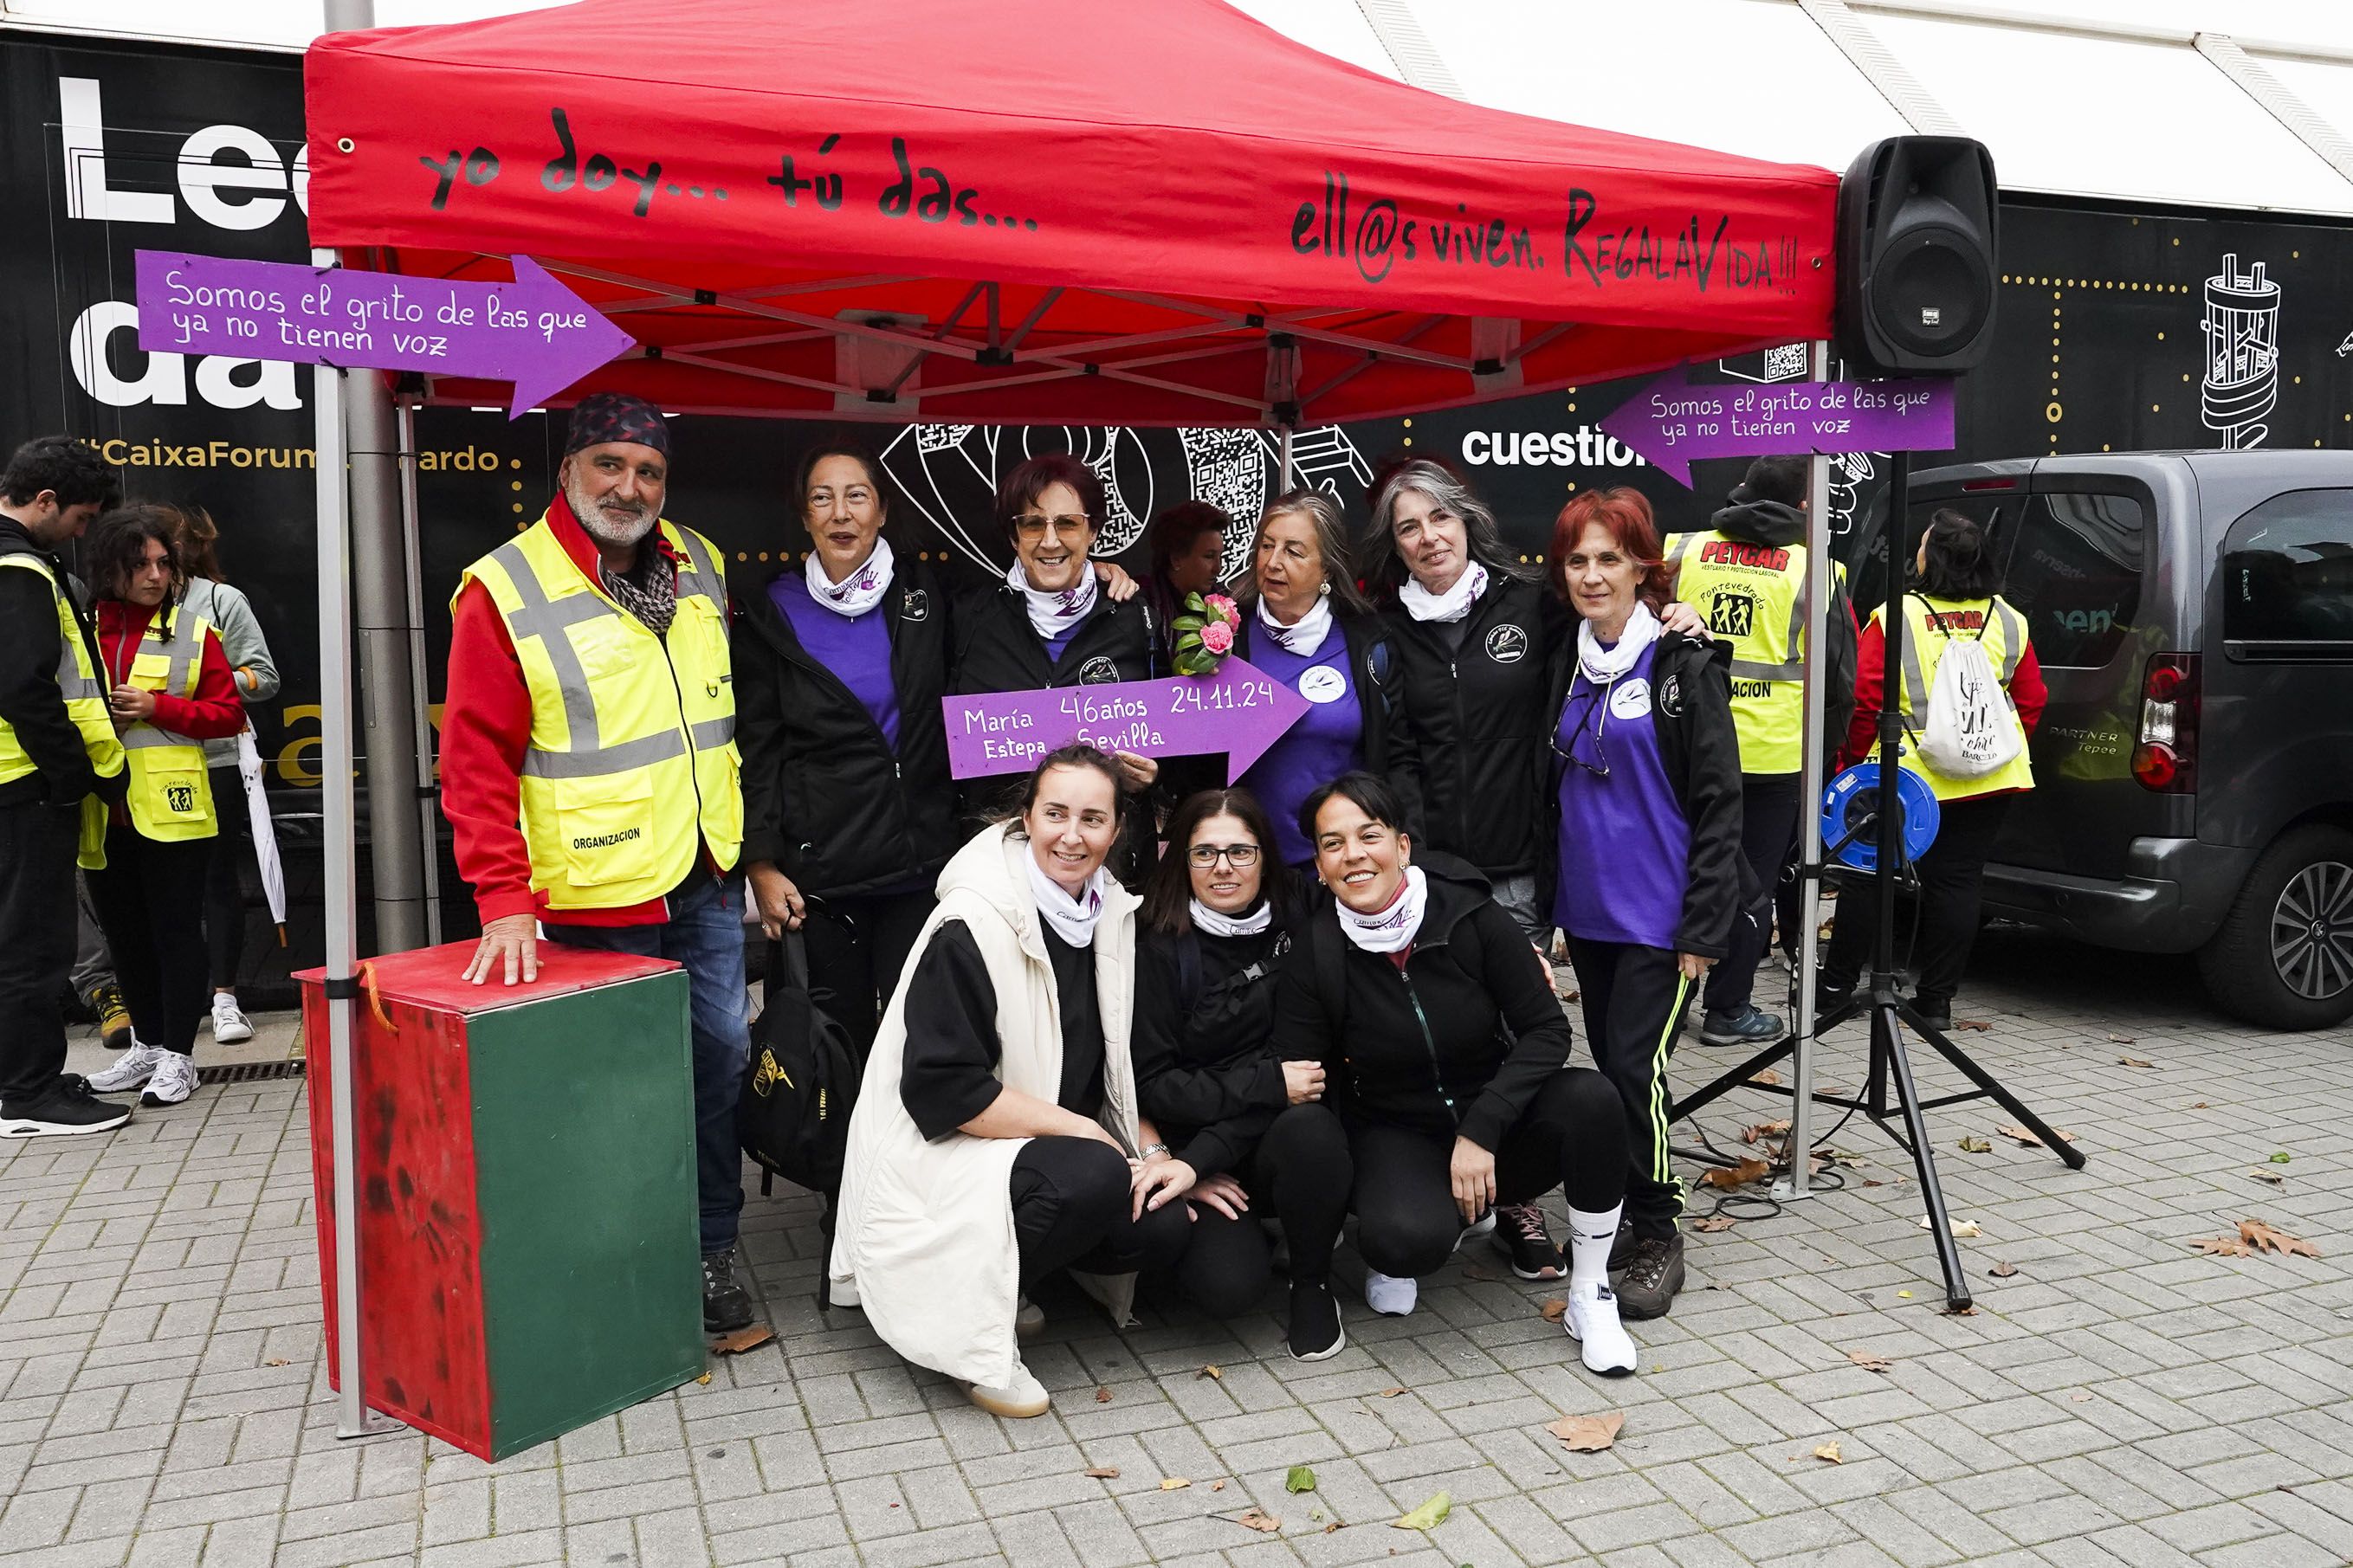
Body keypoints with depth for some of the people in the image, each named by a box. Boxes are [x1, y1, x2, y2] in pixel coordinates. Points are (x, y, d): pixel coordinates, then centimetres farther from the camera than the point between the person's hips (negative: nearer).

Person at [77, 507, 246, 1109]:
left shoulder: (192, 630, 1)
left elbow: (228, 713, -1)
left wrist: (158, 707, -14)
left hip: (171, 809, -3)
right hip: (101, 808, 3)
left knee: (175, 930, 2)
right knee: (123, 933, 14)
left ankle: (177, 1055, 10)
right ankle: (146, 1044, 28)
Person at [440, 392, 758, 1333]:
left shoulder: (700, 568, 9)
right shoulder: (504, 591, -9)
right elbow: (476, 758, -11)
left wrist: (752, 848, 18)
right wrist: (505, 899, -18)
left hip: (707, 883, 6)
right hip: (595, 901, -5)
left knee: (720, 1058, 10)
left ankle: (710, 1249, 26)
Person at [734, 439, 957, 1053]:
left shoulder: (923, 593, 8)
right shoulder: (770, 612, 3)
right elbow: (756, 750, 3)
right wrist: (760, 864, -5)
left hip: (922, 863, 2)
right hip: (817, 872, -1)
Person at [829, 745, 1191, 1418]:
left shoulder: (1113, 913, 2)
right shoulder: (969, 928, -19)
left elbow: (1126, 1060, 11)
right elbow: (944, 1091, -22)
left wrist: (1153, 1149, -5)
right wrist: (1082, 1130, -20)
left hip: (1051, 1146, 8)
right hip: (942, 1157, -7)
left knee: (1165, 1224, -15)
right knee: (1097, 1178, -32)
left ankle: (1008, 1272, 9)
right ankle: (968, 1312, -9)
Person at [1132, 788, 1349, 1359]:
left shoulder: (1294, 931, 0)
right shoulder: (1162, 951, -8)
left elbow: (1297, 1059, -5)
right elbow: (1152, 1084, -9)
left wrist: (1199, 1159, -17)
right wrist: (1269, 1083, -20)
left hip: (1277, 1131, 2)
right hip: (1191, 1137, -2)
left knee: (1313, 1134, -33)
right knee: (1229, 1287, -26)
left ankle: (1312, 1283, -6)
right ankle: (1232, 1233, 11)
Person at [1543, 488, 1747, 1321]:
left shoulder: (1685, 664, -8)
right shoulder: (1568, 665, 10)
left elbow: (1718, 801, -10)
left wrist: (1704, 927, -14)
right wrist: (1549, 904, 14)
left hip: (1659, 911, -6)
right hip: (1588, 907, 6)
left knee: (1636, 1067, -8)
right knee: (1609, 1064, 12)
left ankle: (1658, 1236, 8)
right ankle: (1622, 1219, 26)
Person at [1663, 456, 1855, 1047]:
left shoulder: (1683, 552, 2)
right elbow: (1838, 678, 4)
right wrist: (1823, 747, 18)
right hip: (1771, 755, -2)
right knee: (1751, 883, 8)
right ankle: (1729, 1010, 13)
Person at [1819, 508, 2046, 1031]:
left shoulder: (1894, 618, -9)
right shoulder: (2008, 621, 4)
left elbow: (1866, 700, -10)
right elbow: (2031, 699, 9)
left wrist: (1856, 761, 1)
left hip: (1906, 777, -3)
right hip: (1990, 782, 3)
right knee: (1957, 880, 8)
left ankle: (1837, 984, 17)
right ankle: (1936, 1000, 11)